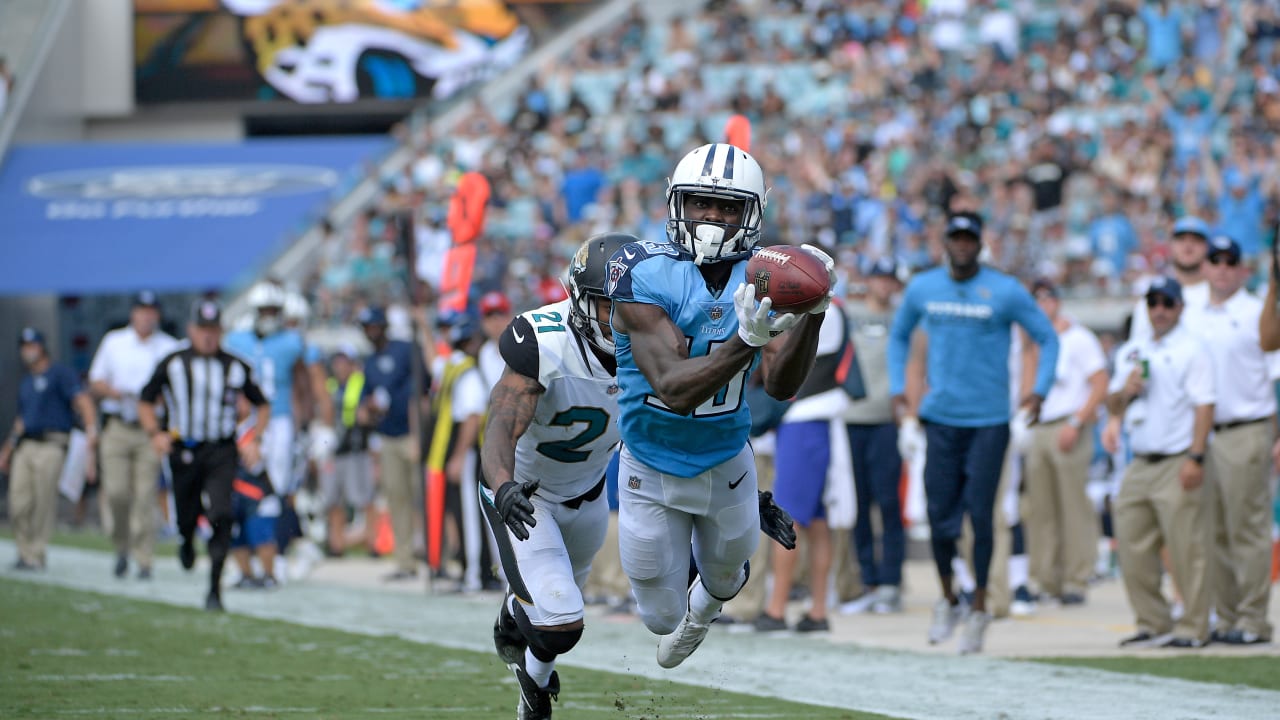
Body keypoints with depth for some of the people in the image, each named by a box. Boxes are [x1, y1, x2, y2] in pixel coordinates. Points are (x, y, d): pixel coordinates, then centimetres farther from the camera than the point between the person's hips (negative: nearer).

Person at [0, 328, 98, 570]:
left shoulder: (60, 373, 1)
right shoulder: (25, 382, 24)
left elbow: (82, 399, -12)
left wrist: (91, 429, -28)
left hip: (50, 445, -7)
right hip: (24, 447, 7)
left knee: (44, 503, -9)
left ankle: (36, 556, -5)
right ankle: (26, 552, 7)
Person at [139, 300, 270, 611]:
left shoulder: (235, 367, 2)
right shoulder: (172, 364, 0)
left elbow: (263, 406, 14)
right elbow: (145, 402, 9)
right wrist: (155, 433, -7)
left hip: (221, 453, -1)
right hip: (184, 452, 1)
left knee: (220, 516, -17)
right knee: (186, 517, 10)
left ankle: (215, 588, -13)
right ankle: (187, 542, 49)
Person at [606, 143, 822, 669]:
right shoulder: (645, 275, -27)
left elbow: (781, 386, -24)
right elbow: (675, 391, -35)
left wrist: (813, 314, -40)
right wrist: (748, 339, -49)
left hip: (727, 466, 3)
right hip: (653, 472, -3)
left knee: (724, 577, 26)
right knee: (662, 618, 9)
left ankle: (702, 606, 64)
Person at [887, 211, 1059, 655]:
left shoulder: (1005, 292, -4)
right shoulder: (922, 289, 6)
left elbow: (1047, 338, 5)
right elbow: (899, 336, 23)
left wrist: (1039, 391, -6)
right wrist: (897, 390, 13)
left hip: (989, 421, -3)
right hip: (940, 418, 3)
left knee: (980, 515, -5)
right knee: (940, 516, 2)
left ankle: (979, 609, 6)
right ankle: (948, 600, 23)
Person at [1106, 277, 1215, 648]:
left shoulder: (1192, 349, -2)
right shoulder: (1131, 351, 18)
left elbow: (1204, 405, -9)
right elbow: (1112, 406, 22)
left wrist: (1195, 458, -18)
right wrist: (1124, 391, -1)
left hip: (1177, 464, -7)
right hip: (1139, 464, 7)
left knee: (1186, 549, -9)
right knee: (1132, 546, 4)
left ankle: (1193, 628, -4)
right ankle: (1153, 624, 13)